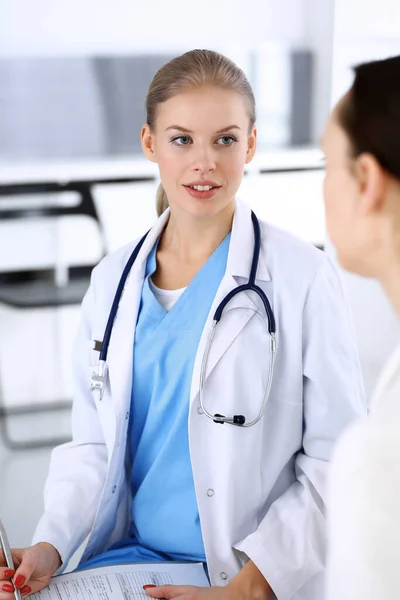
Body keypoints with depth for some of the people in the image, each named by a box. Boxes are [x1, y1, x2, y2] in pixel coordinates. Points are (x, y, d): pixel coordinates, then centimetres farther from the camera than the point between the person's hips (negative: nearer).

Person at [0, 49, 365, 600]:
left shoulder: (304, 279, -8)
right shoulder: (113, 280, 6)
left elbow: (336, 462, -8)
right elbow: (92, 444, 11)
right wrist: (51, 545, -5)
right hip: (125, 556, 4)